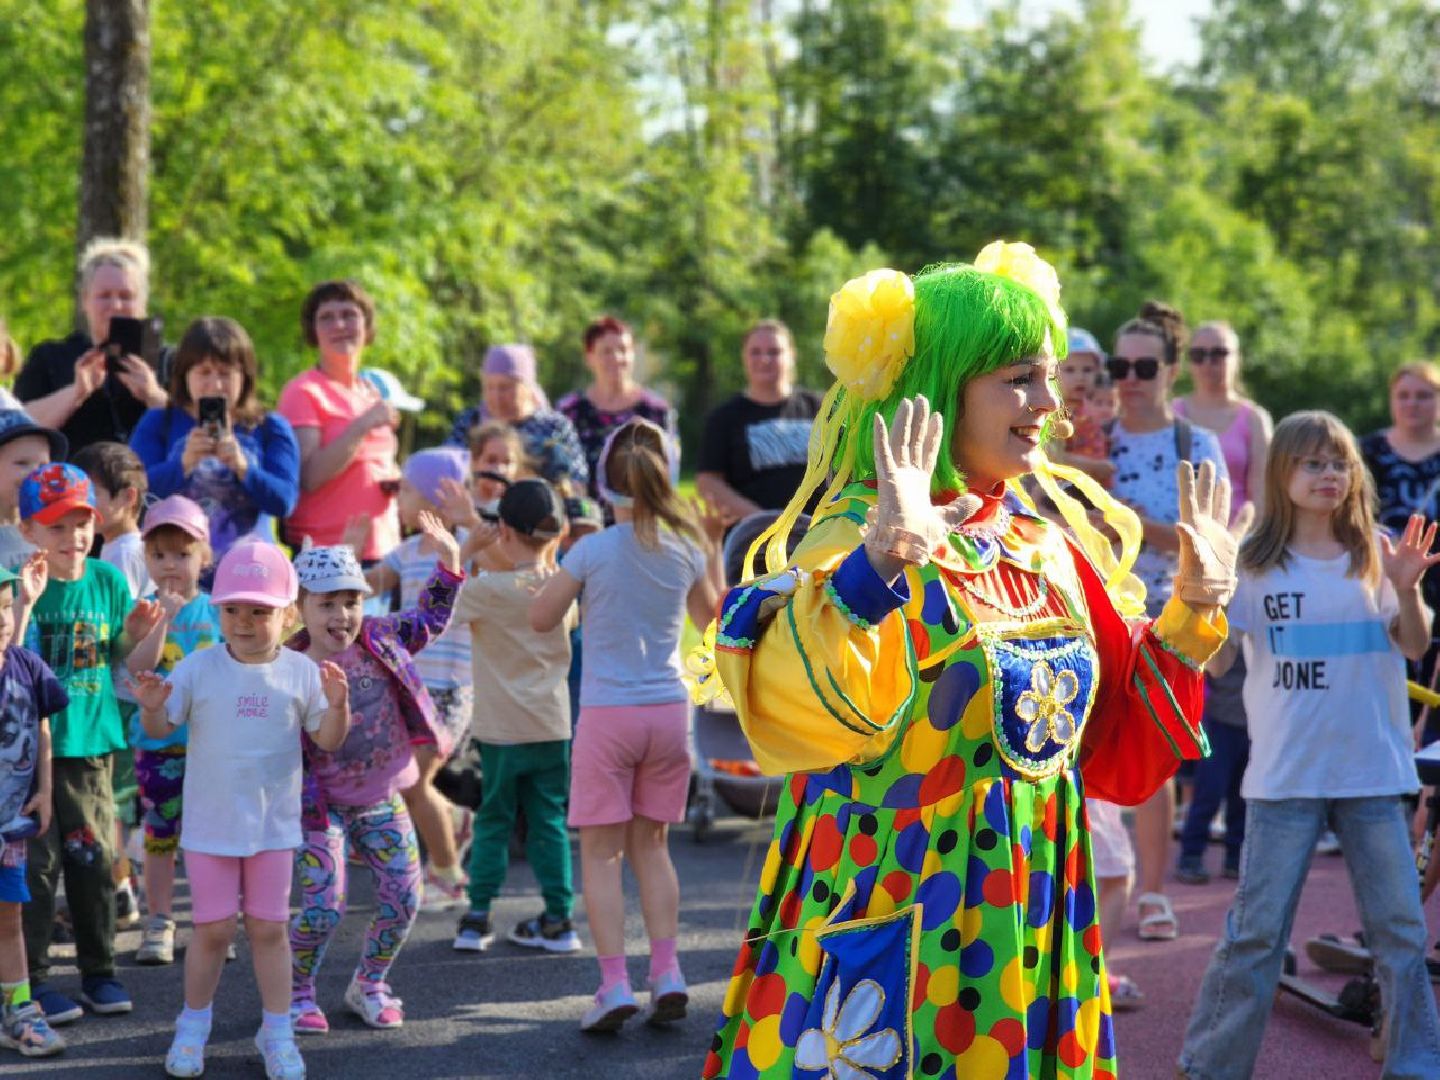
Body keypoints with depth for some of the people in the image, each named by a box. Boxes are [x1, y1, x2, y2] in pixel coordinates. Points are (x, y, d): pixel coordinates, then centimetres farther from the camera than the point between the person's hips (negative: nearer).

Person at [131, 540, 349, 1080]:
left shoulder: (300, 672, -4)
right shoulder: (198, 669, -6)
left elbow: (328, 740, -3)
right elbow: (160, 729, -2)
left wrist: (337, 704, -23)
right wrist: (152, 707, -25)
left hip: (273, 826, 1)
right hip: (210, 826, 0)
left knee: (268, 929, 6)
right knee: (213, 929, 6)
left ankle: (277, 1033, 17)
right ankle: (193, 1025, 24)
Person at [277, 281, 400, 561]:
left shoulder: (371, 393, 16)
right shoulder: (303, 392, -5)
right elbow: (308, 477, -16)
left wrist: (395, 481, 6)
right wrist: (362, 425, -18)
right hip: (323, 550, -7)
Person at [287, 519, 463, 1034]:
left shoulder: (380, 638, -4)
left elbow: (429, 619, 14)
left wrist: (448, 562, 6)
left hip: (383, 802, 5)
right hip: (322, 807, -5)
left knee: (403, 899, 1)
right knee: (324, 907, -13)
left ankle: (369, 986, 24)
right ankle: (297, 993, 11)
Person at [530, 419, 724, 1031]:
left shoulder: (592, 551, -11)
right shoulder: (686, 550, 1)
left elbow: (540, 620, -1)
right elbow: (710, 616, 20)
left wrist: (553, 564, 13)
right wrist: (715, 549, 30)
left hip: (607, 714, -4)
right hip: (669, 710, 4)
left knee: (601, 852, 2)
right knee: (651, 846, 15)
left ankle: (614, 984, -8)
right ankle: (666, 972, 6)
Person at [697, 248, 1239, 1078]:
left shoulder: (1050, 546, 9)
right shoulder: (856, 537, -12)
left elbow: (1120, 745, 15)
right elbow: (791, 706, -32)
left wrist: (1192, 616, 5)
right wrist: (880, 565, -43)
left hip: (1032, 933, 6)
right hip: (898, 923, -6)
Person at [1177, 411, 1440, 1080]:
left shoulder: (1375, 553, 5)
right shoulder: (1255, 564, -1)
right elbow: (1216, 660, -5)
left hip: (1374, 768, 2)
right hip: (1286, 772, -2)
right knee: (1257, 929, 0)